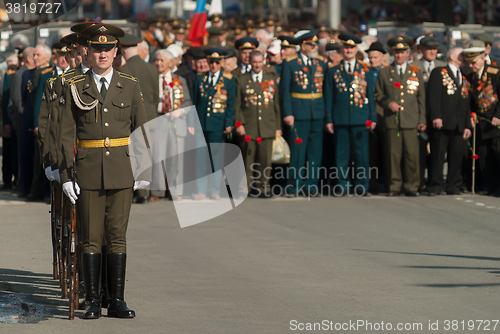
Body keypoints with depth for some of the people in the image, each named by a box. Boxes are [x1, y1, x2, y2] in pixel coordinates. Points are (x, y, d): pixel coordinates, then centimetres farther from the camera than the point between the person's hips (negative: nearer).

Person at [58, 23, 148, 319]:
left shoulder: (130, 86, 6)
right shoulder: (76, 88, 3)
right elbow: (66, 135, 3)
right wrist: (67, 175, -4)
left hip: (122, 171, 1)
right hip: (88, 171, 0)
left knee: (118, 236, 2)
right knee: (91, 238, 1)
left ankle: (117, 301, 6)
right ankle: (92, 302, 6)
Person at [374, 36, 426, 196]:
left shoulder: (416, 72, 13)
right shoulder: (384, 72, 12)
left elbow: (421, 97, 13)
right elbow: (378, 95, 14)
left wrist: (422, 119, 7)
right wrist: (388, 103, -6)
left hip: (411, 121, 0)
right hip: (392, 120, 0)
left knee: (412, 154, -5)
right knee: (393, 154, -3)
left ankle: (412, 187, 1)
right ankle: (394, 187, 4)